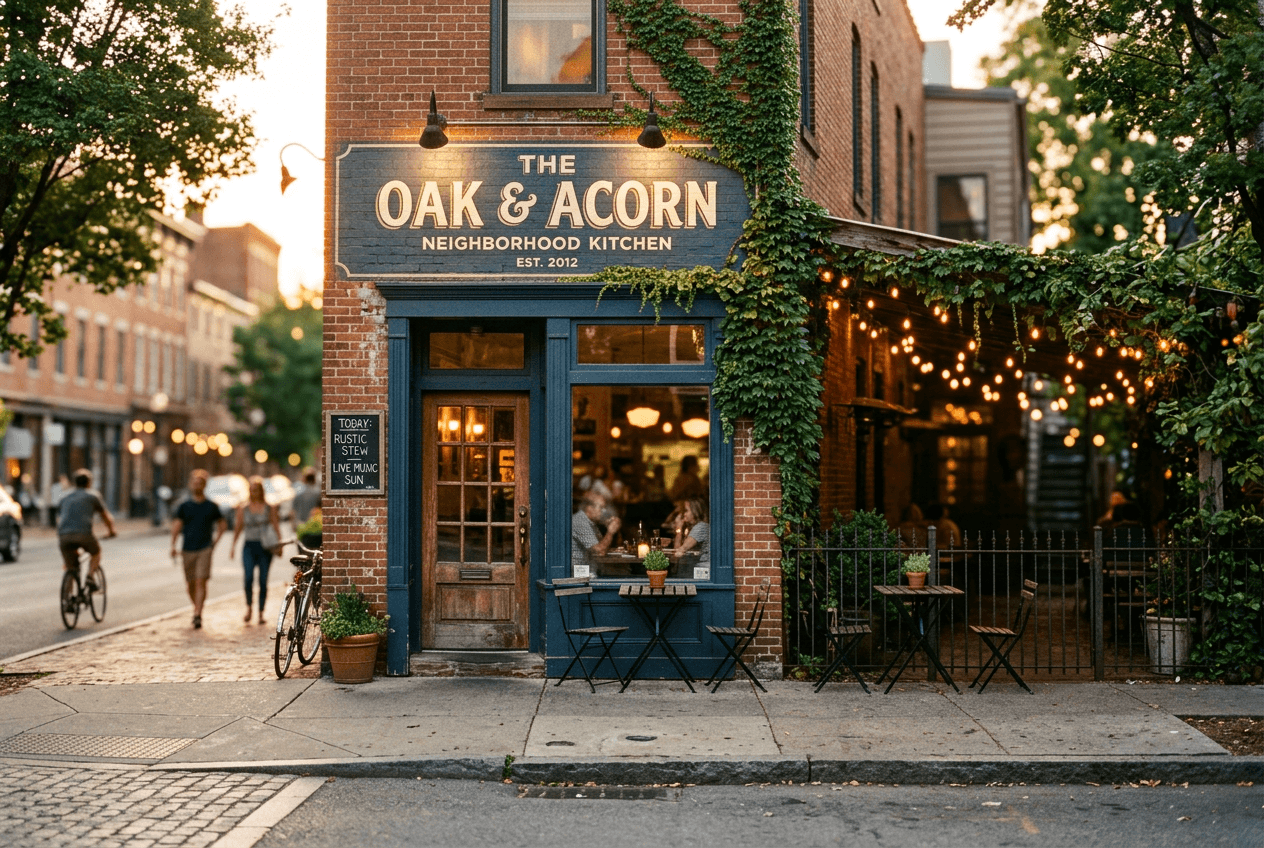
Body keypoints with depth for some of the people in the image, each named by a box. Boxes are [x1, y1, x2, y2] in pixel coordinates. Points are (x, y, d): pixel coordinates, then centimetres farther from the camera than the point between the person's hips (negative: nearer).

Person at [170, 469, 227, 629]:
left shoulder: (211, 506, 6)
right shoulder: (184, 506, 6)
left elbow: (222, 524, 17)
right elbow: (176, 525, -2)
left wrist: (215, 541, 7)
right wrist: (173, 545, -14)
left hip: (205, 549, -2)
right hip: (188, 549, 2)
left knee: (201, 582, -12)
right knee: (191, 584, 8)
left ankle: (197, 615, -15)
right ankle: (196, 609, 30)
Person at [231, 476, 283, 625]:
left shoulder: (269, 508, 5)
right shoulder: (243, 508, 8)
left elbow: (276, 527, 6)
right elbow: (238, 527, 16)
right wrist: (233, 545, 13)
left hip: (265, 547, 0)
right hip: (249, 546, 0)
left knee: (263, 580, 0)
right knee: (248, 577, -17)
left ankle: (261, 613, 9)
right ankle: (249, 606, 2)